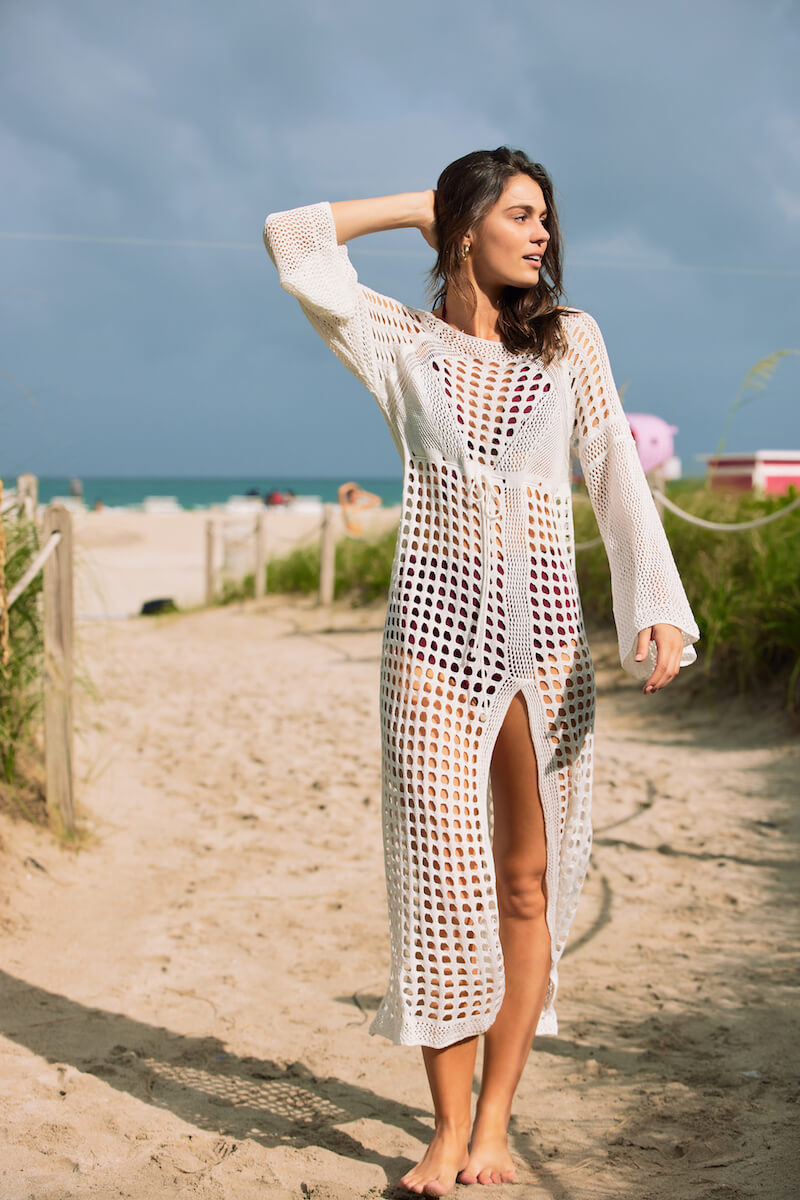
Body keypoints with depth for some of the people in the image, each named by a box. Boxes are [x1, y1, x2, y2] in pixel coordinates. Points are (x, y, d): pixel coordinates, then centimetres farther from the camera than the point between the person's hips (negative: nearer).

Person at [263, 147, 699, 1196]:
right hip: (436, 627, -1)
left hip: (544, 630, 1)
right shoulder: (404, 342, 9)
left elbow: (618, 475, 3)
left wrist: (659, 610, -9)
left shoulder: (568, 339, 11)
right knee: (444, 877, -4)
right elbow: (292, 241, 2)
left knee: (529, 882, 3)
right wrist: (422, 205, 10)